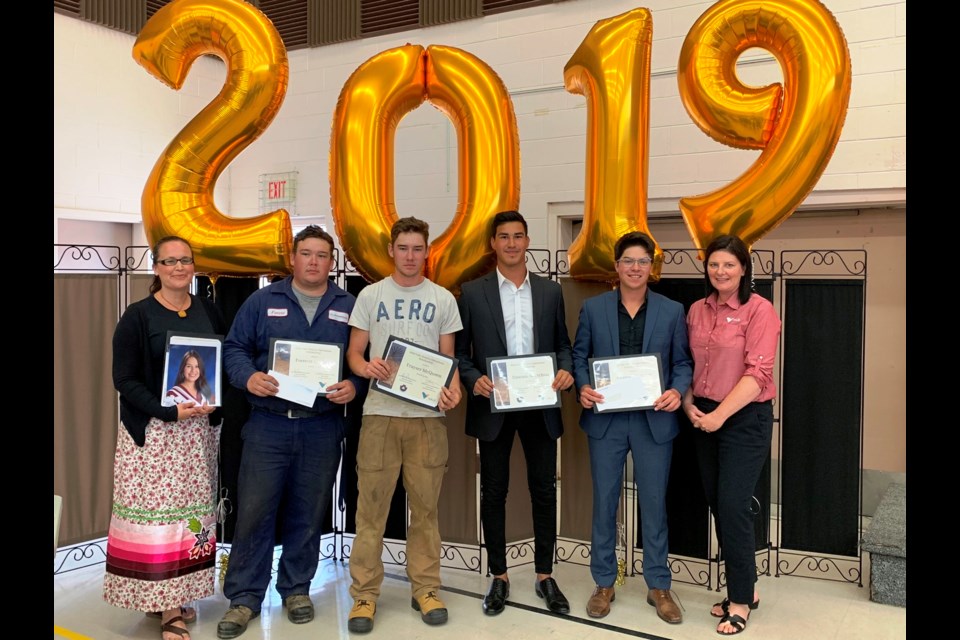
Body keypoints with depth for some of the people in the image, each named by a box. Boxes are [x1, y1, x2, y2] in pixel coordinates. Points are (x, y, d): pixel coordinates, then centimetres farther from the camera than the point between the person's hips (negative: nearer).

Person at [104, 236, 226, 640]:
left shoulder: (209, 311, 8)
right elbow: (124, 379, -7)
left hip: (199, 428, 4)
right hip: (152, 430, -4)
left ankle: (177, 595, 19)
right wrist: (170, 412, -19)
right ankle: (165, 606, 4)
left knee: (193, 511, 6)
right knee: (157, 512, -6)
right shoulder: (137, 317, -5)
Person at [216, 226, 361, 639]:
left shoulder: (349, 307, 7)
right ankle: (244, 597, 14)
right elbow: (234, 349, 5)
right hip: (267, 424, 0)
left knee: (308, 513, 10)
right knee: (254, 511, 0)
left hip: (322, 429, 1)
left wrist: (353, 386, -13)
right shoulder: (262, 301, 6)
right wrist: (248, 377, -14)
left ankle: (296, 588, 27)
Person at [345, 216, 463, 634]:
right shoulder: (370, 295, 7)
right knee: (371, 505, 1)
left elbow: (448, 357, 10)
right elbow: (353, 351, 7)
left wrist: (454, 388, -10)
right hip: (380, 412, 0)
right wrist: (366, 367, -16)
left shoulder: (443, 299, 8)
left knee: (425, 505, 7)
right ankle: (365, 593, 12)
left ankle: (425, 589, 19)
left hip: (427, 413, 1)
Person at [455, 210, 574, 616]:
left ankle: (545, 576, 22)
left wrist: (566, 371, -9)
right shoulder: (472, 292, 1)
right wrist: (474, 379, -16)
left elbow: (562, 344, 11)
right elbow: (460, 351, 1)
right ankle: (499, 577, 21)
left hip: (541, 405, 2)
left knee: (544, 490, 8)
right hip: (494, 406, -1)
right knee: (494, 492, 7)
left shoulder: (550, 291, 7)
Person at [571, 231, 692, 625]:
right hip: (605, 419, 1)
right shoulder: (593, 308, 3)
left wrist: (677, 391, -14)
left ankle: (658, 586, 24)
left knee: (654, 504, 8)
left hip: (654, 420, 0)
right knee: (604, 502, 9)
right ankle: (604, 583, 24)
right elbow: (579, 356, 7)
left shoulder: (672, 311, 3)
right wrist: (583, 387, -11)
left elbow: (682, 362, 4)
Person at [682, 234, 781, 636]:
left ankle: (741, 600, 12)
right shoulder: (697, 310, 8)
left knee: (733, 505, -6)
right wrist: (689, 404, -3)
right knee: (717, 504, 11)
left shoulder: (759, 310, -10)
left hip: (745, 419, -6)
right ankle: (744, 588, 27)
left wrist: (720, 414, -20)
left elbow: (758, 373, -17)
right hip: (705, 418, 6)